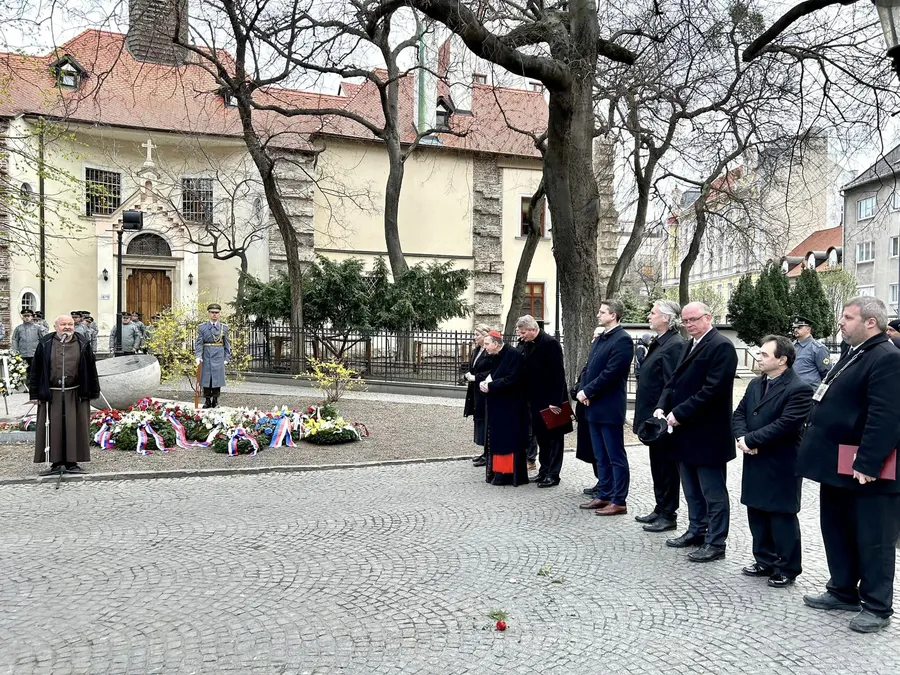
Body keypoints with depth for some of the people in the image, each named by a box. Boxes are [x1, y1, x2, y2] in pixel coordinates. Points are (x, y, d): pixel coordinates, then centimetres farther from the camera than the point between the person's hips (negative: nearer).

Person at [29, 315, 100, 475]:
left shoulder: (82, 344, 5)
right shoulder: (45, 344, 2)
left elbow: (91, 370, 7)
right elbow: (36, 370, 5)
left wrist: (92, 392, 3)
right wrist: (35, 393, 0)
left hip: (75, 395, 0)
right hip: (51, 394, 0)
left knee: (74, 428, 2)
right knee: (53, 429, 2)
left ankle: (72, 462, 10)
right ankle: (56, 462, 12)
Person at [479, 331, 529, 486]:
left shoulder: (513, 355, -16)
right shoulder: (496, 357, 11)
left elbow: (512, 380, -23)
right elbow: (491, 375, 18)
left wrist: (490, 386, -18)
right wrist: (484, 382, -4)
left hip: (510, 408, -9)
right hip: (497, 407, 9)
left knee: (508, 440, -4)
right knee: (497, 439, 12)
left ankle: (507, 474, 2)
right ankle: (497, 471, 20)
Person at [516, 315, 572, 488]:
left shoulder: (550, 344, -16)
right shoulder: (528, 345, 9)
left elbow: (558, 374, -19)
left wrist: (555, 401, -22)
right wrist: (528, 398, 8)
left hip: (550, 400, -8)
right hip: (536, 400, 8)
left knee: (553, 437, 2)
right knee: (541, 435, 14)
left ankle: (553, 475, 8)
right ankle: (544, 470, 24)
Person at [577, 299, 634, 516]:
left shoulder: (622, 340, -13)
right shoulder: (600, 339, 15)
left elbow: (610, 373, -20)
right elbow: (588, 367, 16)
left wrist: (588, 391, -14)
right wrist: (582, 390, 0)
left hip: (609, 408, -9)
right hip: (594, 407, 9)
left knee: (616, 457, 0)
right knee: (601, 456, 16)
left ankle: (619, 501, 6)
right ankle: (604, 496, 25)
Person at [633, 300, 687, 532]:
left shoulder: (675, 345, -17)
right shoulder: (659, 342, 12)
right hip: (654, 417, 10)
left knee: (667, 467, 2)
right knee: (658, 465, 17)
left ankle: (668, 515, 13)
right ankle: (660, 509, 29)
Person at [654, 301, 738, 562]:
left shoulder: (721, 346, -14)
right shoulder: (689, 346, 15)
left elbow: (713, 389, -22)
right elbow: (674, 381, 16)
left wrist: (680, 413, -20)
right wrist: (662, 407, -1)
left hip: (707, 434, -9)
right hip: (686, 431, 9)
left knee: (713, 491, 2)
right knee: (692, 489, 19)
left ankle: (715, 543, 11)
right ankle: (697, 531, 31)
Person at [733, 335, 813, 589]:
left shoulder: (799, 389, -14)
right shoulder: (755, 385, 12)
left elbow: (785, 424, -23)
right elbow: (739, 414, 9)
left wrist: (750, 439, -20)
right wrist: (741, 437, -11)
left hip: (781, 466, -8)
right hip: (755, 463, 8)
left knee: (782, 518, 2)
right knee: (757, 514, 15)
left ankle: (787, 568, 16)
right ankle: (765, 561, 29)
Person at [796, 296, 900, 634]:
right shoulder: (855, 354, 15)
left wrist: (867, 464, -27)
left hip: (866, 472, -10)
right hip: (838, 466, 10)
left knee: (873, 540, 4)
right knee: (837, 532, 18)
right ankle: (843, 591, 33)